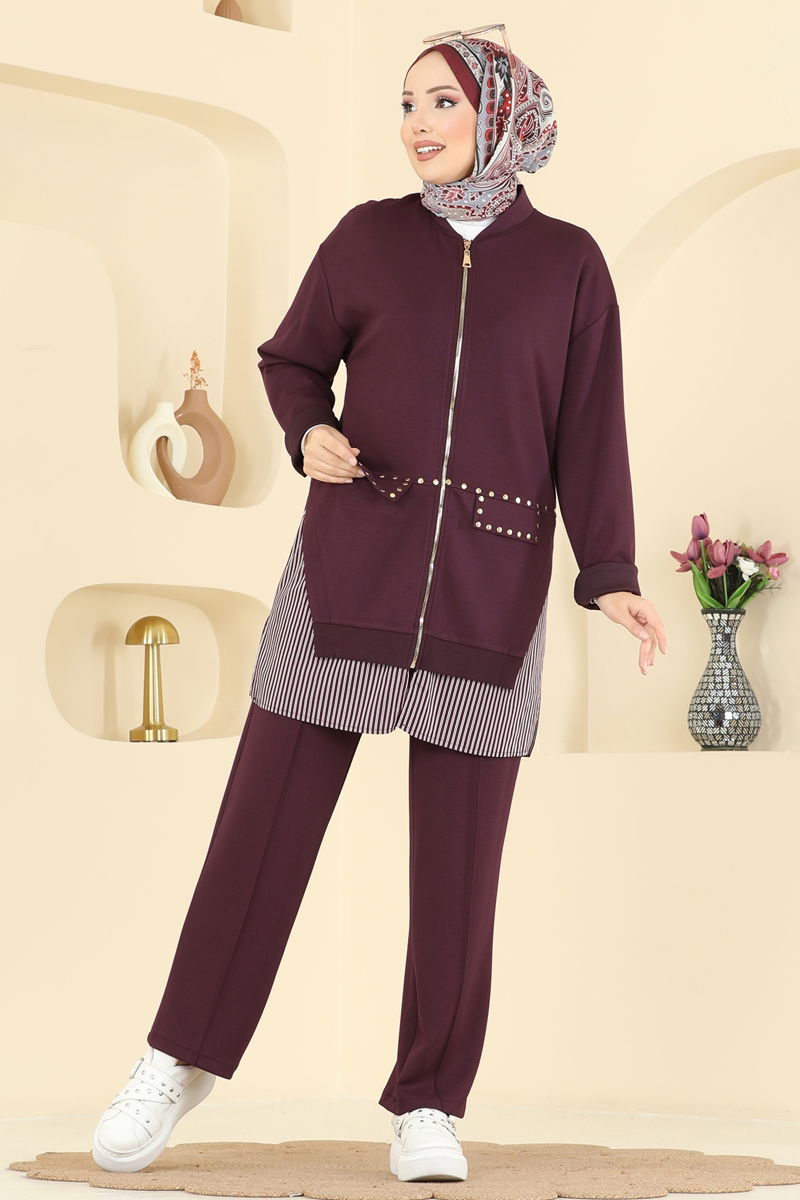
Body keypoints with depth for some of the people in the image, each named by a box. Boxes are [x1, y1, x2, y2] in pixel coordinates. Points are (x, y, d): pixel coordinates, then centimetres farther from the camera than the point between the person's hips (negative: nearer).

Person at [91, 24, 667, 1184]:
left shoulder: (567, 263, 5)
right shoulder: (370, 236, 6)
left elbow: (589, 435, 2)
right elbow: (292, 361, 16)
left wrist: (612, 579, -10)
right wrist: (309, 434, -5)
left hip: (490, 588, 0)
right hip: (351, 564, 1)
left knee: (461, 849, 1)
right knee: (265, 817, 0)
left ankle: (428, 1106, 13)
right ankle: (182, 1058, 14)